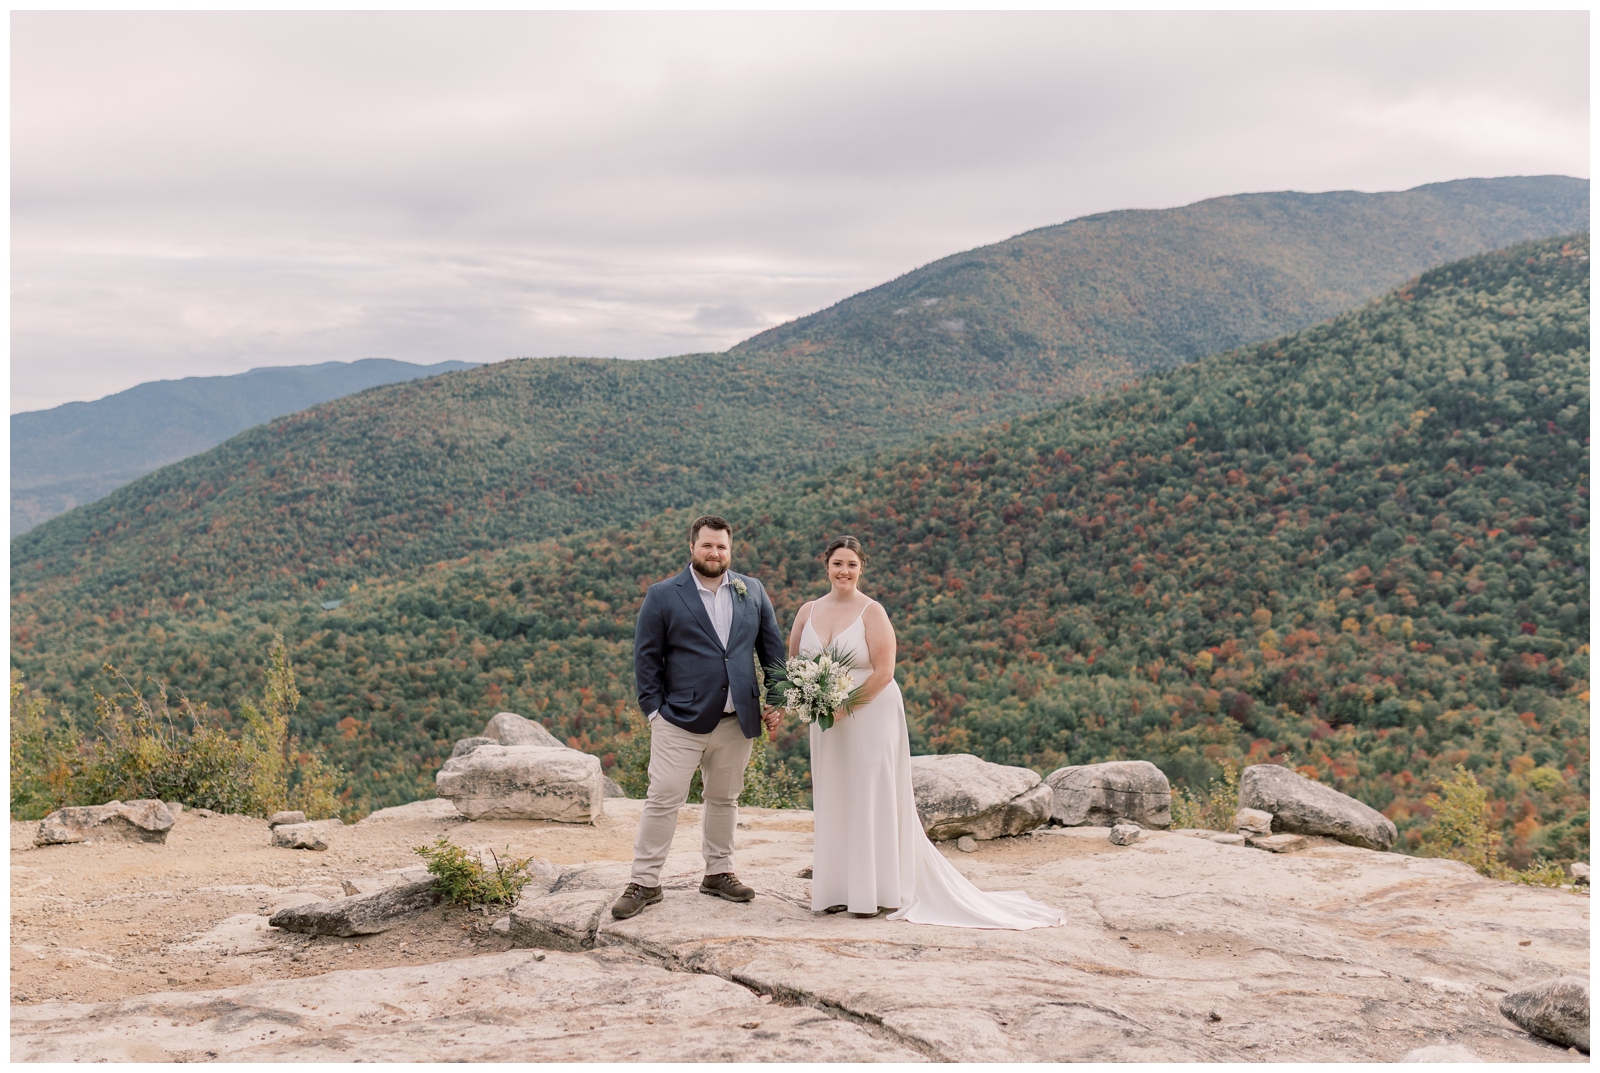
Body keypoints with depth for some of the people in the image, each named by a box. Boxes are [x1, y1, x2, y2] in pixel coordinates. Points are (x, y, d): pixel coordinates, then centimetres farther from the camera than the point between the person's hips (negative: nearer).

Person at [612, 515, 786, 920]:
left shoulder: (752, 591, 7)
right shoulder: (663, 596, -3)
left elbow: (772, 648, 11)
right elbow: (646, 656, -1)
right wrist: (655, 708, -6)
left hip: (736, 720, 4)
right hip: (681, 720, -3)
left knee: (724, 798, 15)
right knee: (663, 799, -4)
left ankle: (718, 872, 29)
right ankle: (644, 882, 4)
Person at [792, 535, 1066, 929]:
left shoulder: (872, 612, -10)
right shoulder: (808, 612, 5)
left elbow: (883, 672, -14)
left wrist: (844, 706, -16)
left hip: (871, 715, -5)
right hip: (827, 719, 5)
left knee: (871, 799, -1)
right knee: (832, 803, 8)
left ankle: (876, 892, 7)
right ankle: (837, 890, 16)